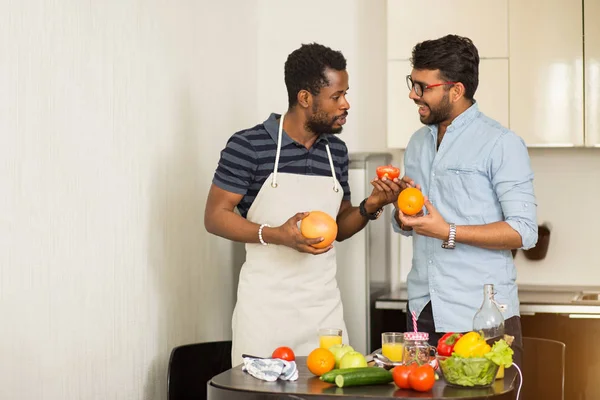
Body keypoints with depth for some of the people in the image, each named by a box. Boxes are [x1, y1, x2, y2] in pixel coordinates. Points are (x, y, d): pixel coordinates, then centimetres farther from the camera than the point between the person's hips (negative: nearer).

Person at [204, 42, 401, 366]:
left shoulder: (337, 151, 10)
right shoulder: (248, 146, -8)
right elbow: (214, 217, -7)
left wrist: (369, 208, -2)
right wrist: (276, 235, -20)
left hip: (324, 308, 5)